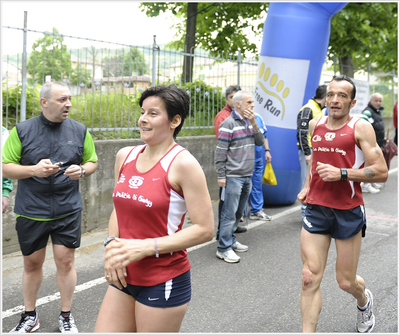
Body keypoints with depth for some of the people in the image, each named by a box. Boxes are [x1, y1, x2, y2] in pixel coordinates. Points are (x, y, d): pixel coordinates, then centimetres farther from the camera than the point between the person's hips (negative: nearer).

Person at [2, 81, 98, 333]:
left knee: (66, 261, 4)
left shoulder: (80, 131, 2)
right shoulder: (22, 131, -2)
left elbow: (92, 162, 12)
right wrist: (34, 170, -18)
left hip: (68, 211, 0)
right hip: (31, 211, 0)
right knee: (32, 264, 12)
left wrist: (82, 170, -11)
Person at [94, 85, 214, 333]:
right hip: (124, 277, 6)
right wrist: (112, 246, -2)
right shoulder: (125, 156, 4)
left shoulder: (183, 164, -15)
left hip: (163, 282, -6)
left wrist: (146, 247, -20)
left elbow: (205, 229, -17)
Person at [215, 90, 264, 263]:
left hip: (247, 176, 8)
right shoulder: (229, 124, -12)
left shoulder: (249, 122, 13)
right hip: (233, 176, -8)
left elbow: (260, 142, 8)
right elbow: (220, 152, -13)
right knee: (229, 213, -5)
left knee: (239, 212, 16)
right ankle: (223, 248, 2)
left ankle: (230, 240, 28)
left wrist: (254, 123, -5)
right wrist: (221, 176, -15)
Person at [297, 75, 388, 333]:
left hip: (348, 212, -3)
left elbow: (381, 172, -12)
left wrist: (342, 173, -21)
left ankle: (364, 301, 47)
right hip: (316, 209, 4)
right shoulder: (315, 125, 7)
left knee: (346, 282, 12)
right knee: (310, 279, -4)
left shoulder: (361, 128, -8)